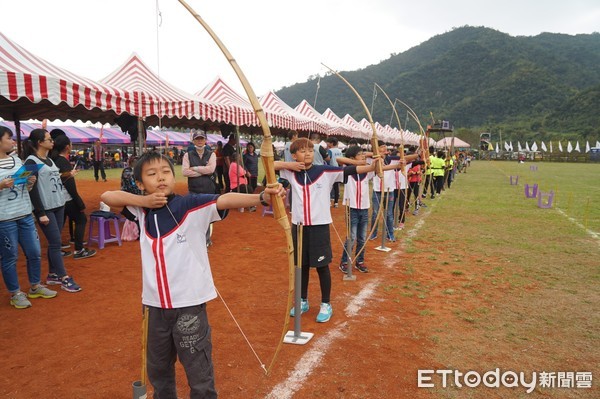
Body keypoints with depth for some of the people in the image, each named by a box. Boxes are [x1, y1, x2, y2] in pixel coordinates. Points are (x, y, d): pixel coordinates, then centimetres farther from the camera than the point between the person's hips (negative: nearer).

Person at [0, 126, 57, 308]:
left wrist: (31, 182, -4)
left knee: (34, 252, 11)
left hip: (25, 214, 6)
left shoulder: (17, 159, 8)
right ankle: (15, 294, 21)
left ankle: (35, 287, 30)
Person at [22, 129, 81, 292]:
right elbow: (32, 189, -15)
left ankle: (52, 275, 21)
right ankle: (64, 278, 1)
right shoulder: (31, 161, -11)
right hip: (45, 209, -8)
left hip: (58, 206, 8)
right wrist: (41, 213, -17)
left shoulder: (49, 160, 13)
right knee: (55, 242, -5)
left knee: (54, 242, 11)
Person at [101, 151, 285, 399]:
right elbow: (107, 197, 4)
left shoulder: (191, 205, -14)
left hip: (189, 304, -5)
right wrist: (144, 201, -12)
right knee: (158, 370, 27)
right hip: (156, 305, 5)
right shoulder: (143, 210, 2)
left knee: (200, 376, 9)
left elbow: (224, 200, -29)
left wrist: (262, 197, -45)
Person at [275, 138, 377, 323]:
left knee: (322, 266, 7)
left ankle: (326, 305, 23)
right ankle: (303, 301, 34)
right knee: (302, 265, 16)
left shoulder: (325, 171, -5)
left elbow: (348, 170, -15)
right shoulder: (291, 172, 3)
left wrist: (372, 166, -28)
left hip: (319, 226, -3)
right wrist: (288, 165, -9)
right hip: (298, 226, 3)